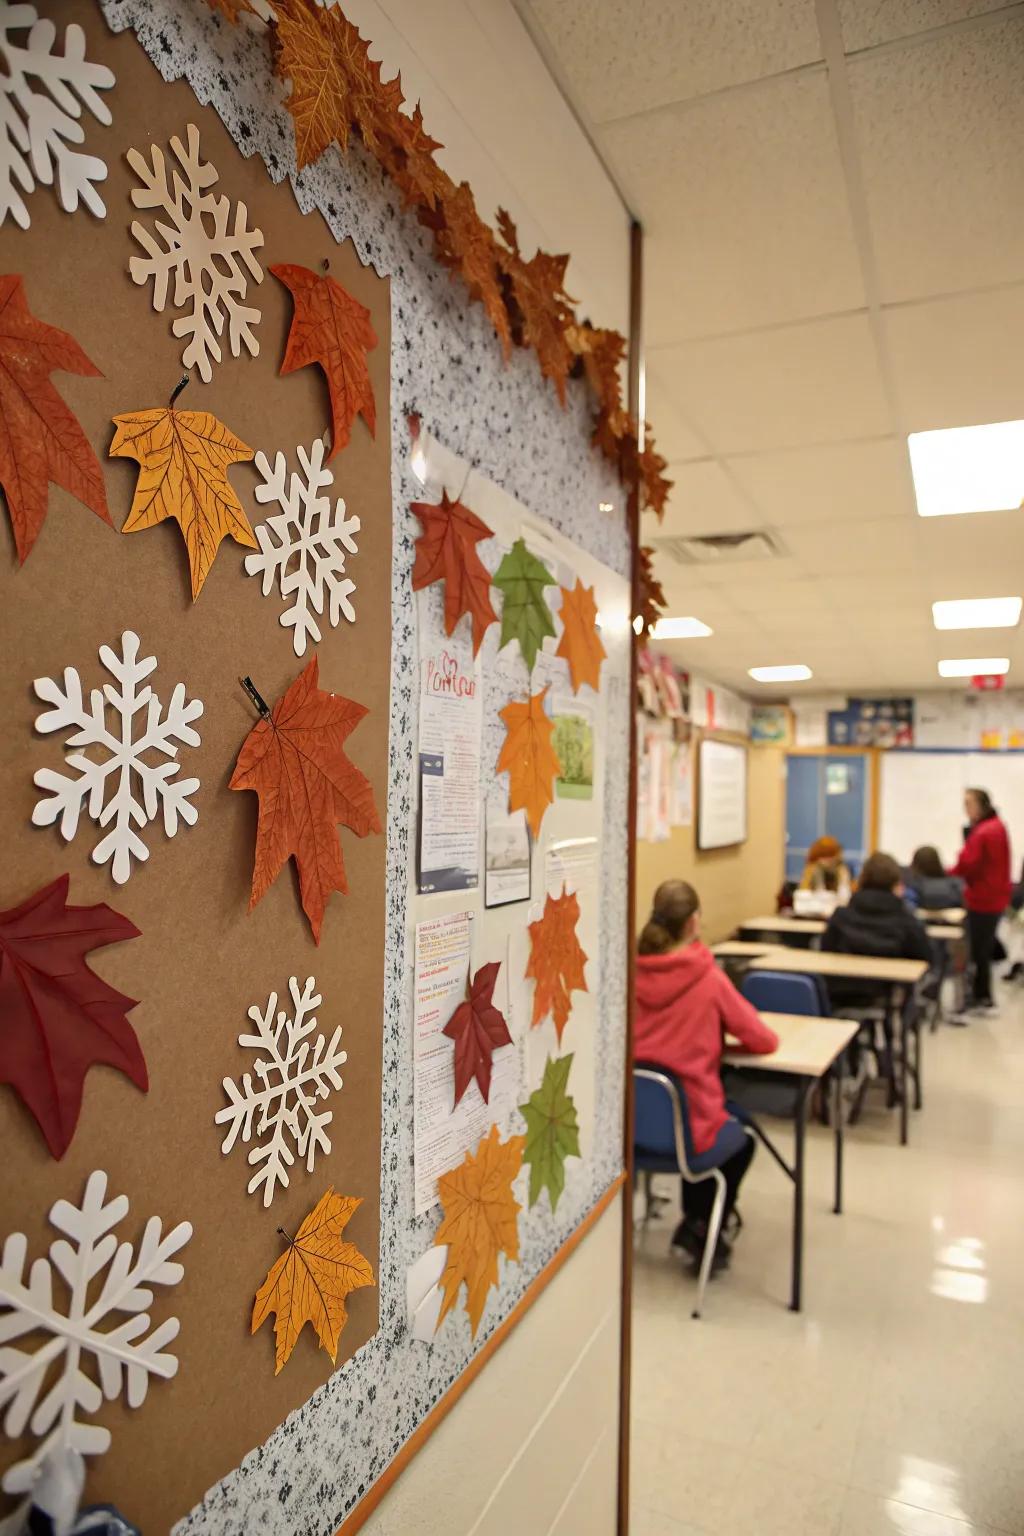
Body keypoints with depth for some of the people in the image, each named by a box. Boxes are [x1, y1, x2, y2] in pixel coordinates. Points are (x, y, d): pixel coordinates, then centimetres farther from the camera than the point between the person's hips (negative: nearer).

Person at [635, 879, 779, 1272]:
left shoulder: (632, 974, -7)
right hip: (687, 1130, -4)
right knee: (741, 1140, 32)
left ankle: (695, 1226, 43)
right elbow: (765, 1041, -7)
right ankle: (701, 1229, 31)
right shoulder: (709, 978, -17)